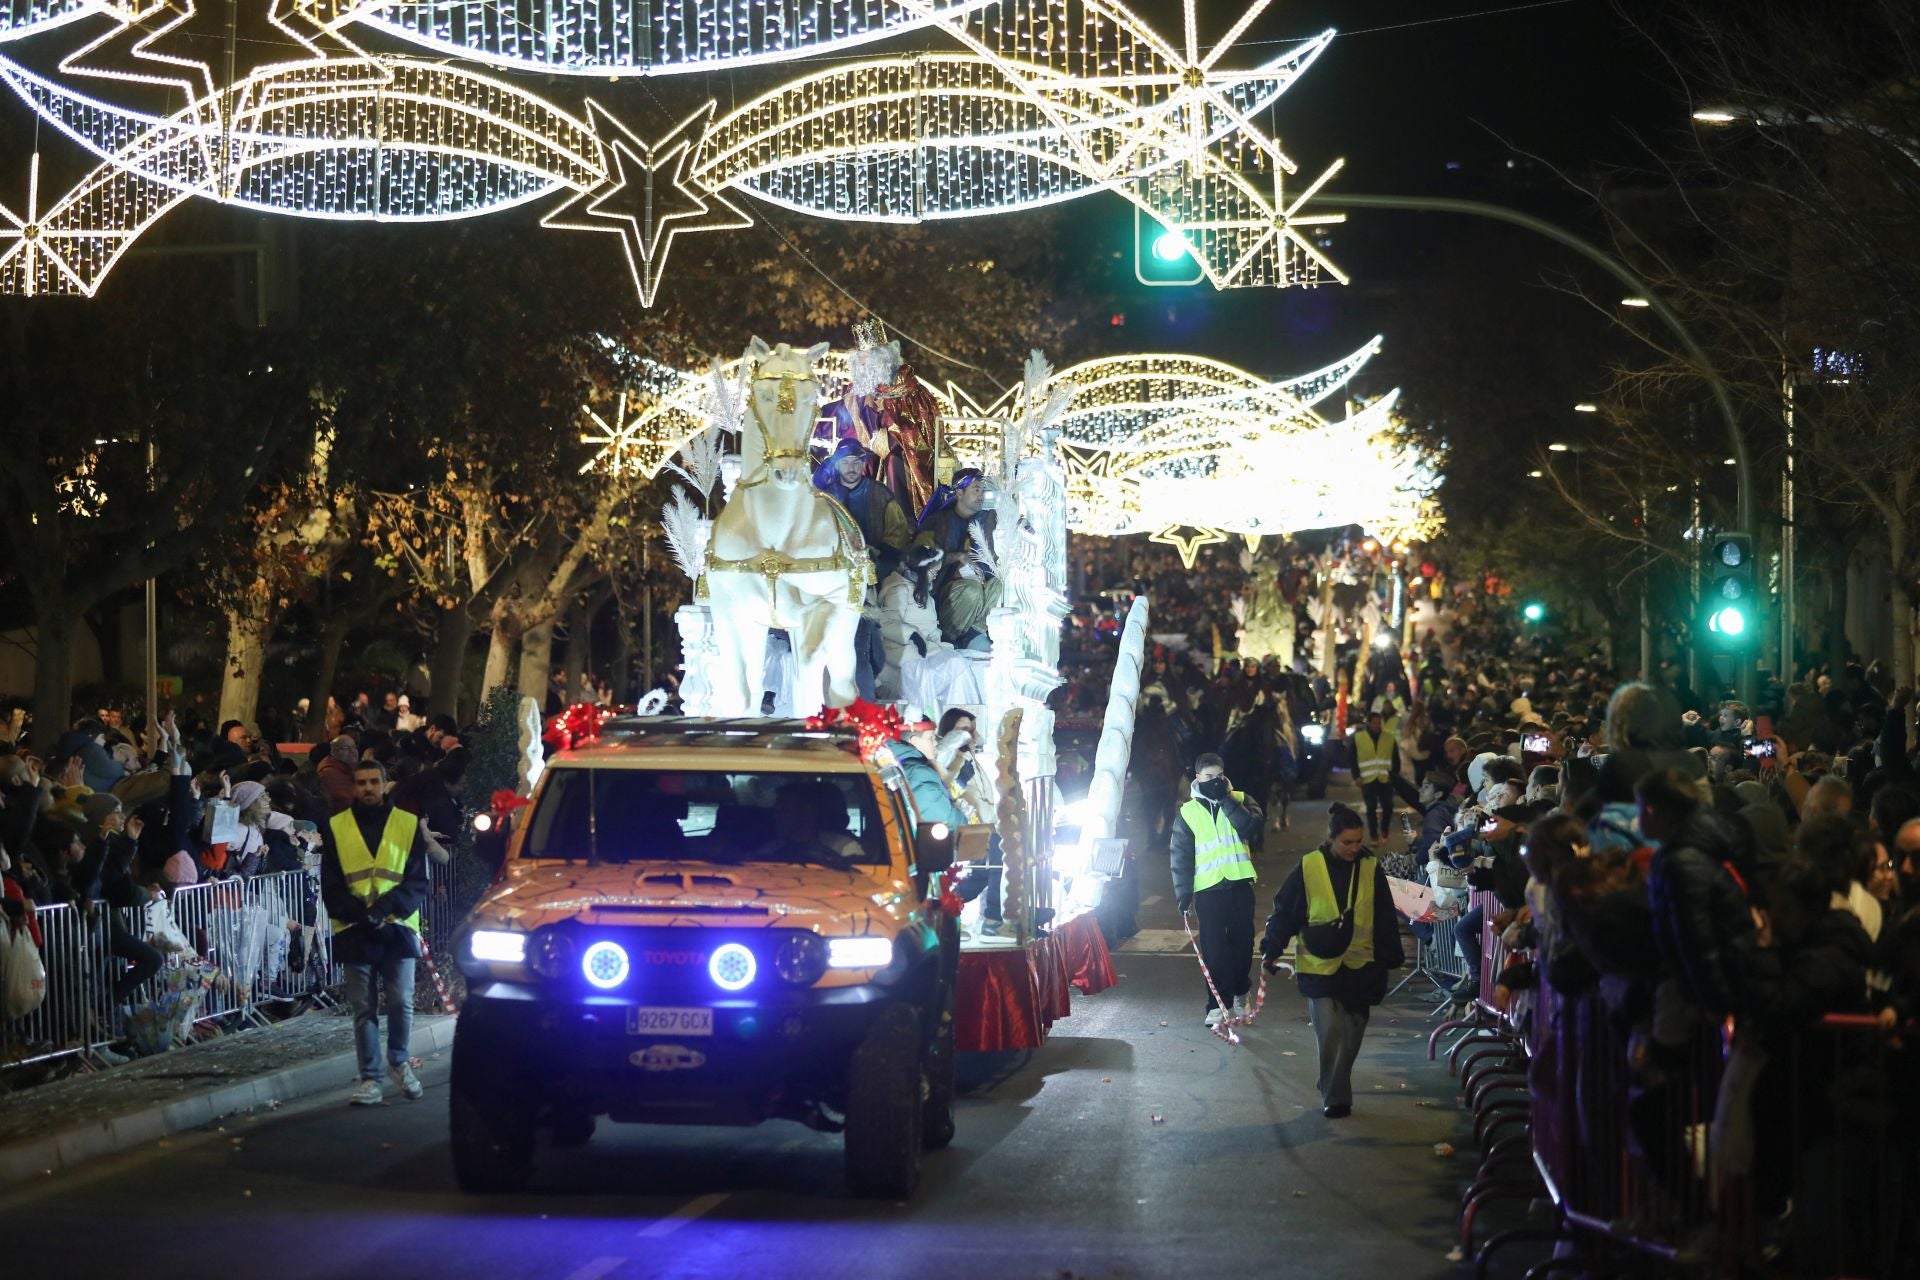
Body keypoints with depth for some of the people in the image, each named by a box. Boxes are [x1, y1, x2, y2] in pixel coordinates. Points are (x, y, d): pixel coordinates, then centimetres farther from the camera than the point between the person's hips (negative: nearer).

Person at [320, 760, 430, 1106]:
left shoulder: (408, 825, 5)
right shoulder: (336, 827, 7)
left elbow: (418, 882, 2)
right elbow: (330, 887, 5)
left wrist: (386, 906, -15)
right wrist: (358, 911, -12)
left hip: (398, 928, 0)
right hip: (354, 931, 0)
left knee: (401, 1002, -3)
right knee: (363, 1008, 1)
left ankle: (399, 1062, 20)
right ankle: (370, 1077, 7)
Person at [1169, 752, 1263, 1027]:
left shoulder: (1240, 800, 6)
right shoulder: (1188, 812, 3)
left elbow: (1251, 826, -14)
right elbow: (1180, 857, 3)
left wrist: (1226, 799, -16)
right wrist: (1183, 894, -4)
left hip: (1240, 884, 1)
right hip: (1208, 888, -1)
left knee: (1242, 943, 8)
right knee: (1214, 950, -3)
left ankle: (1239, 995, 29)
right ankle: (1218, 1004, 1)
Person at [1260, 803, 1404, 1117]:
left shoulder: (1371, 869, 1)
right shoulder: (1309, 868, -6)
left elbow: (1385, 919, 7)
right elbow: (1284, 912, 0)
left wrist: (1390, 959, 6)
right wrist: (1271, 949, -5)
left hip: (1360, 968, 3)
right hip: (1320, 966, -3)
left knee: (1350, 1036, 8)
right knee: (1330, 1031, -13)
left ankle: (1336, 1093, 23)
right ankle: (1335, 1098, -4)